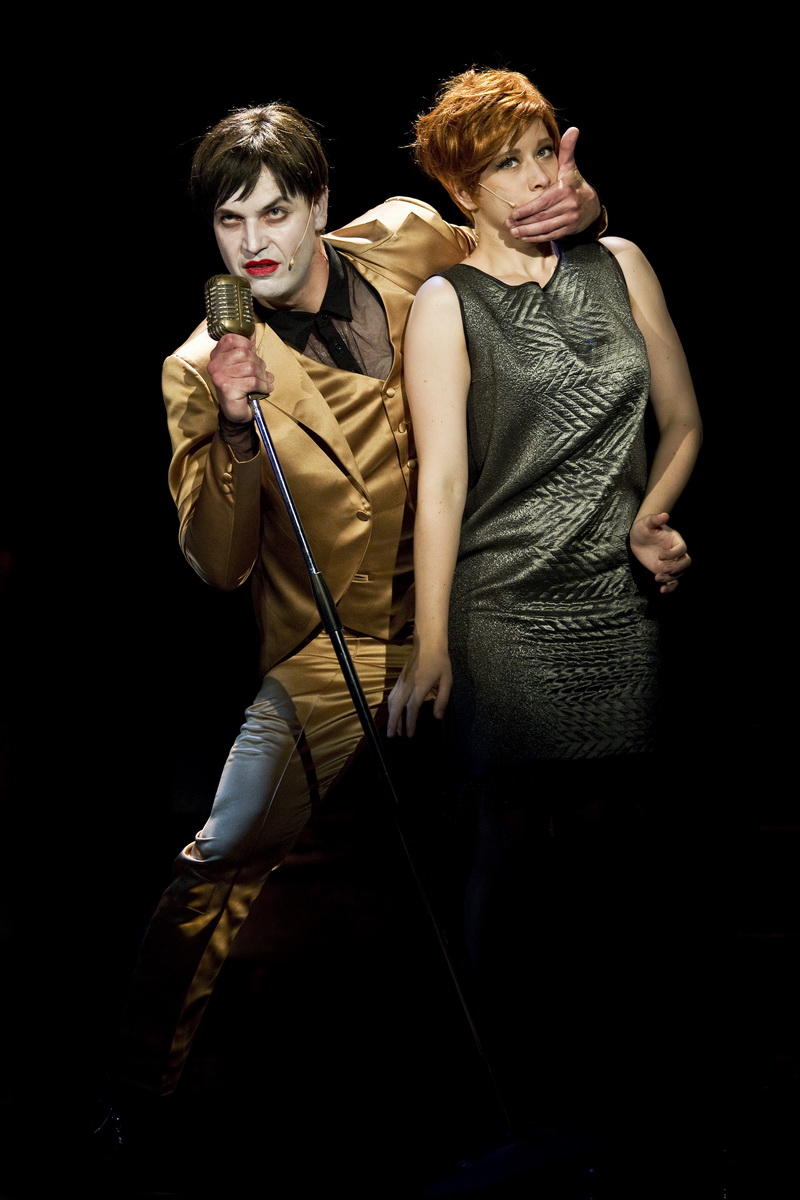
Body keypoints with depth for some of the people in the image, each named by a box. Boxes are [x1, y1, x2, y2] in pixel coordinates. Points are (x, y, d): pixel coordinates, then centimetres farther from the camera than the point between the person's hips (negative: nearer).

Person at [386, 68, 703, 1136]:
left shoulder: (620, 266, 12)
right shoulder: (447, 305, 1)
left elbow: (682, 418, 18)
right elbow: (441, 477, -5)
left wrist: (651, 518, -1)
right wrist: (429, 642, -10)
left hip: (624, 604, 3)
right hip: (508, 614, -3)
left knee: (617, 840, 5)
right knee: (519, 842, -1)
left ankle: (614, 1068, 21)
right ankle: (525, 1080, 16)